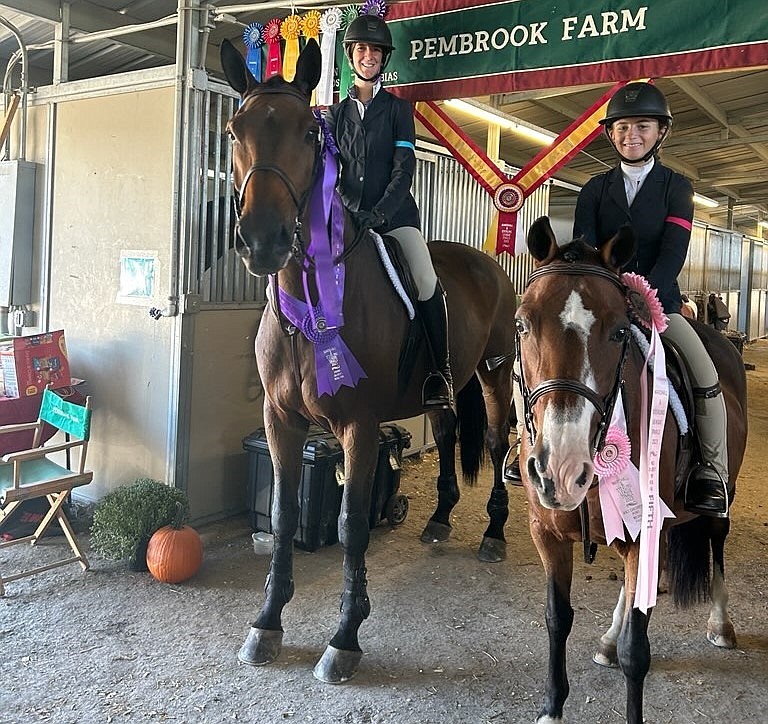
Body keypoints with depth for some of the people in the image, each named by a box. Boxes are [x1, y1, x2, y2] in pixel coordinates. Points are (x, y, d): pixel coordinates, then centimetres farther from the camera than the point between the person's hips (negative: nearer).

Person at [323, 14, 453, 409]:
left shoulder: (398, 109, 9)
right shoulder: (337, 113, 16)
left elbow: (404, 170, -1)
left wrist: (379, 214, -15)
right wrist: (350, 211, -10)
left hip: (395, 214, -3)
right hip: (349, 215, 3)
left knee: (426, 280, -23)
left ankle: (440, 371, -16)